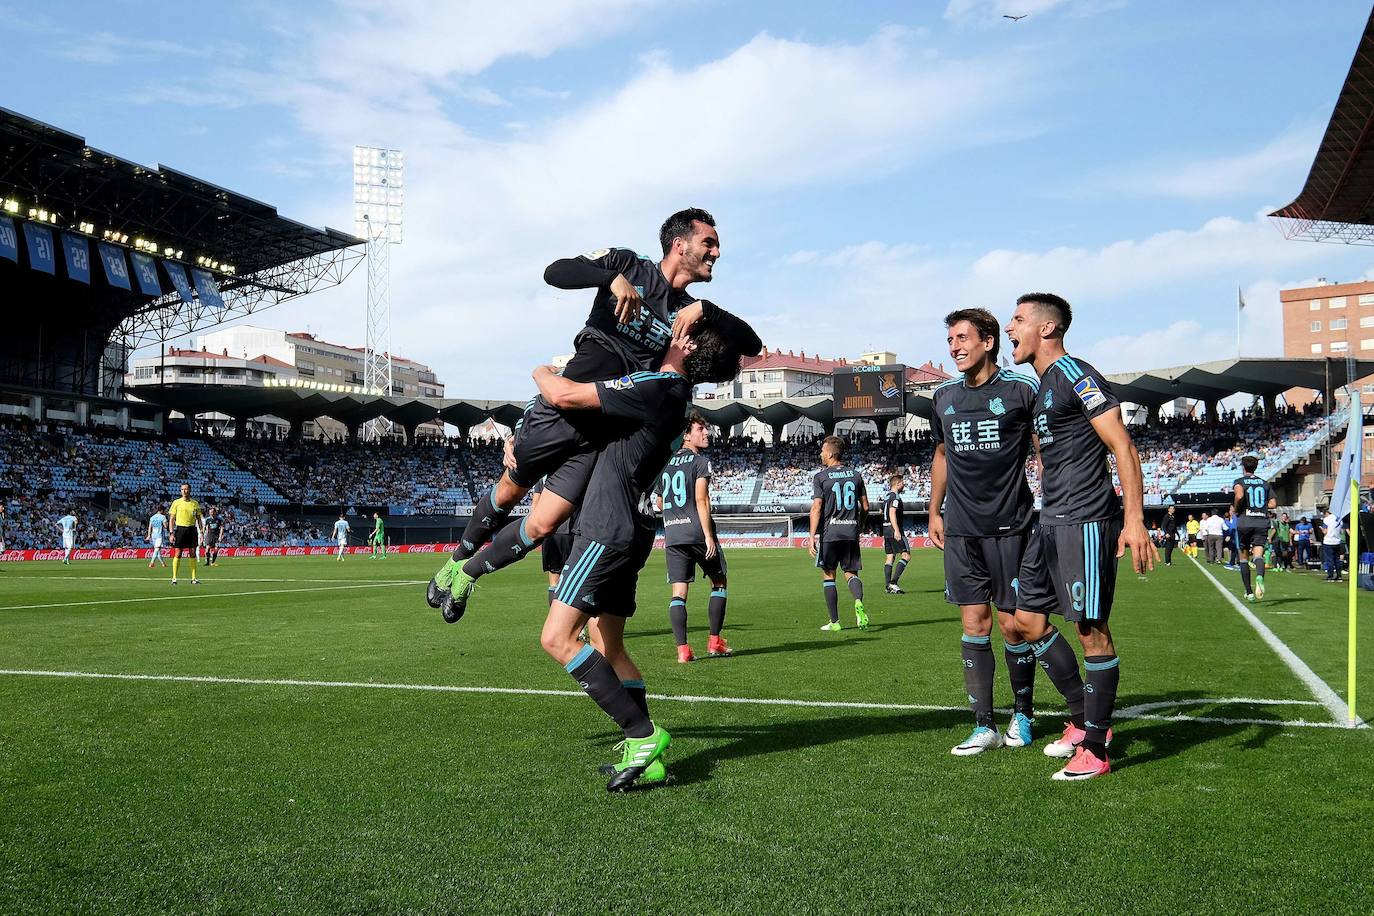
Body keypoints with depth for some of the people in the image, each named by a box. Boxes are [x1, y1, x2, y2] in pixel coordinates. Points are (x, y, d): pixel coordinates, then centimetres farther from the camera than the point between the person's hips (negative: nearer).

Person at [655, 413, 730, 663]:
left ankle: (682, 649, -6)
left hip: (671, 534, 5)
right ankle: (714, 642, 11)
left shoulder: (666, 464, 16)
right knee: (719, 583, 12)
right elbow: (701, 500, -13)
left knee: (678, 592, 2)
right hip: (697, 532, -5)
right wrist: (709, 536, -14)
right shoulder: (701, 461, -4)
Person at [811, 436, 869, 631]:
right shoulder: (855, 475, 8)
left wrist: (812, 537, -11)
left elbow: (816, 508, -11)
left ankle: (834, 622, 9)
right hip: (851, 532, 3)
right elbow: (865, 507, 10)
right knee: (851, 573, 10)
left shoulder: (820, 477, -5)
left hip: (829, 532, -3)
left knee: (828, 576, 8)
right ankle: (858, 603, -20)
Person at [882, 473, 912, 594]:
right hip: (894, 530, -9)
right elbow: (892, 513, -21)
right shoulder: (895, 496, -11)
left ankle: (888, 586, 6)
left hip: (885, 530, 9)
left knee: (889, 557, 8)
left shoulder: (886, 496, 17)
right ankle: (893, 582, -16)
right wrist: (897, 530, -26)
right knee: (906, 555, -7)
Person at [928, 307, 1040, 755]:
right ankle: (984, 726, 10)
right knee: (974, 624, 4)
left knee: (1013, 626, 2)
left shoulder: (1020, 392, -5)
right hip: (961, 530, 4)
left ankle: (1023, 714, 23)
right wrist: (935, 511, 19)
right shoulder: (944, 398, 10)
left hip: (1009, 526, -4)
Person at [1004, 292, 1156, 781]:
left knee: (1092, 630, -4)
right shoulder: (1041, 387, 18)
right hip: (1050, 523, 10)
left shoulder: (1074, 374, -10)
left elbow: (1122, 446, -15)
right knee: (1028, 620, 12)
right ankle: (1083, 719, 24)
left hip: (1085, 522, -10)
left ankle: (1094, 749, 5)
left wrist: (1134, 519, -23)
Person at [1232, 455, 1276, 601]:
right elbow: (1273, 504, 8)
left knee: (1244, 558, 11)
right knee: (1258, 554, -10)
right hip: (1262, 522, 2)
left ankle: (1249, 592, 15)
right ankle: (1259, 577, -44)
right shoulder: (1265, 483, 13)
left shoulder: (1239, 481, 2)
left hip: (1244, 522, -2)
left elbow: (1239, 495, -20)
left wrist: (1236, 508, -3)